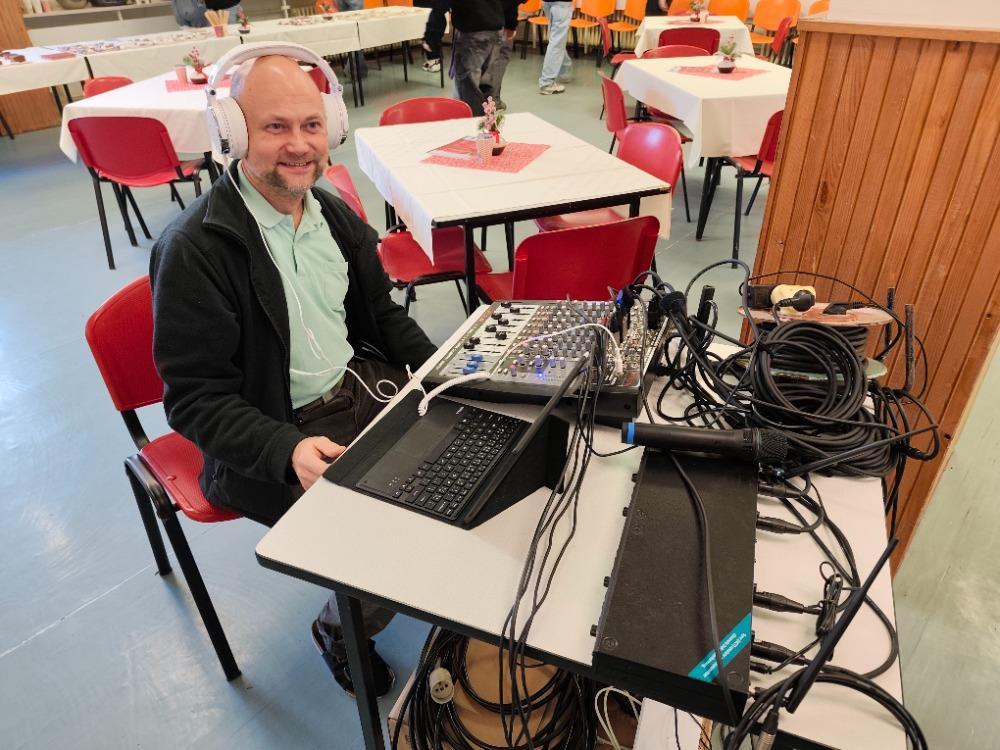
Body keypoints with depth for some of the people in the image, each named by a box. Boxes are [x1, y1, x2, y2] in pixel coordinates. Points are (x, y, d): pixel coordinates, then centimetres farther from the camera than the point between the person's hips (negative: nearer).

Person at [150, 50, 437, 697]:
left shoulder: (335, 215, 4)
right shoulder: (194, 251, -17)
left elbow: (382, 313, 14)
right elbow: (194, 399, -16)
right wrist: (289, 450, -31)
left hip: (365, 384, 7)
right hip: (270, 440, -6)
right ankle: (341, 632, 17)